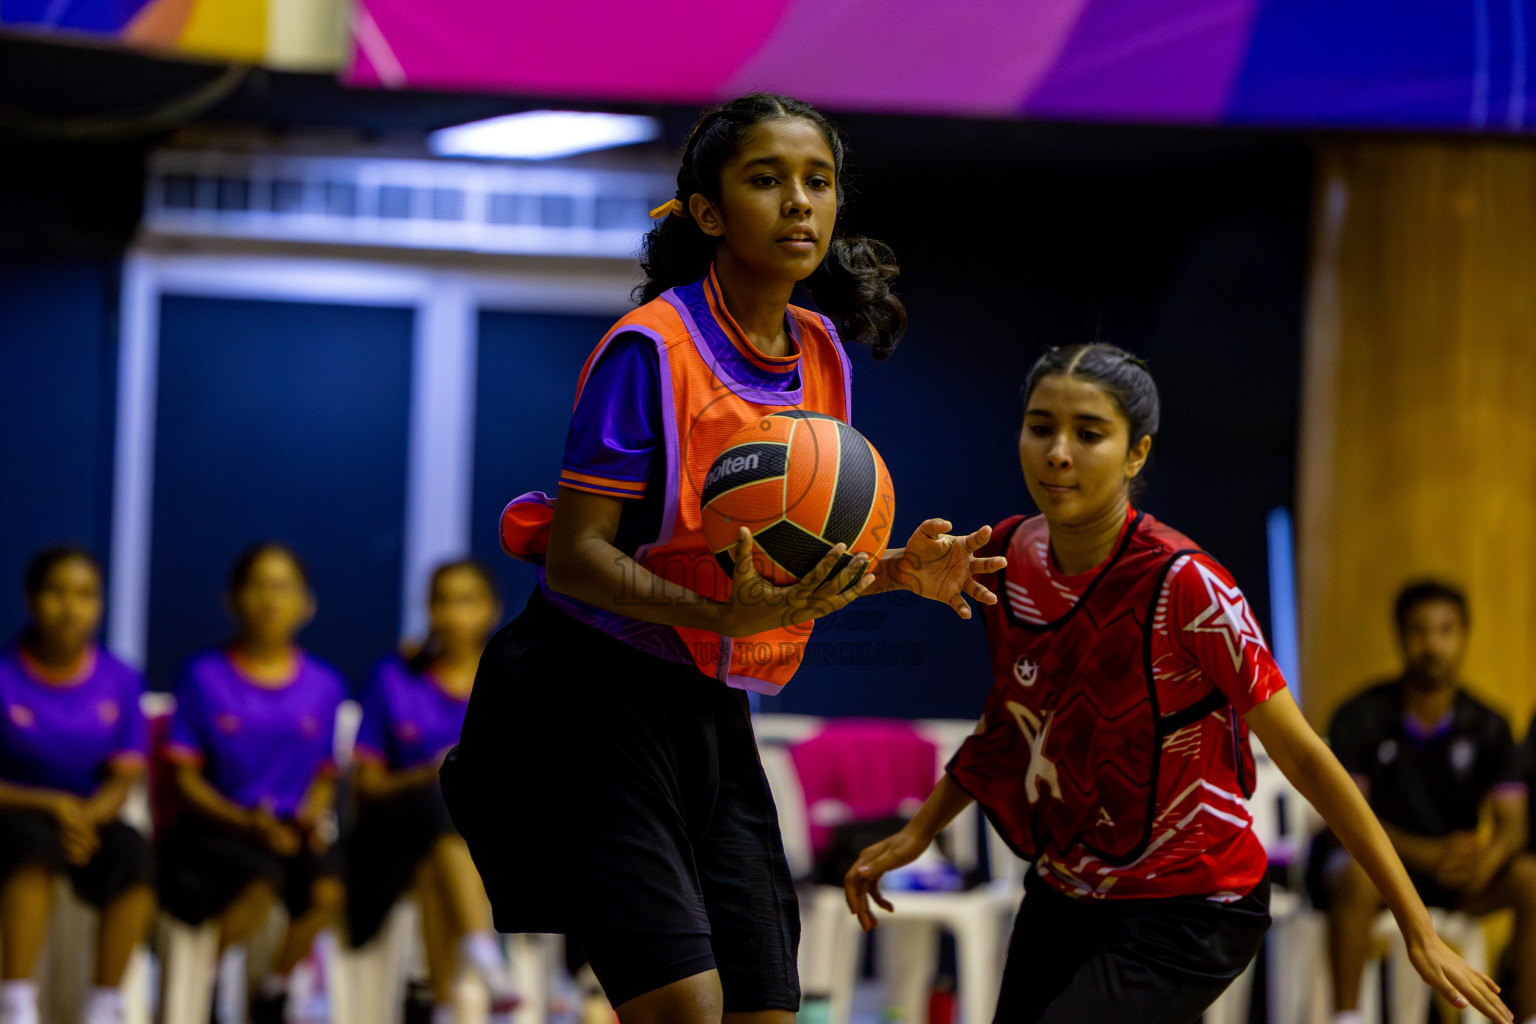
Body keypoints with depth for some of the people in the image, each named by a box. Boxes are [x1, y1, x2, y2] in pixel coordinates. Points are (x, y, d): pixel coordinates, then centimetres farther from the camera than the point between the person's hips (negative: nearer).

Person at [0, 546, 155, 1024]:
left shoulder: (120, 681, 4)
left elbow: (124, 779, 4)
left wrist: (86, 815, -17)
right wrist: (50, 805, -20)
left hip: (91, 819, 3)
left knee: (132, 850, -31)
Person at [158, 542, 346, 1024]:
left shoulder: (323, 685, 10)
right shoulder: (205, 677, 1)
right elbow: (185, 778, -1)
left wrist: (313, 817, -8)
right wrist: (246, 821, -15)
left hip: (293, 825, 3)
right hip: (219, 826, -3)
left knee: (327, 889, -28)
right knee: (262, 883, -33)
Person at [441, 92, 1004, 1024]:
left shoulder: (821, 354, 8)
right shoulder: (651, 349, -14)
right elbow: (573, 556, -18)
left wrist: (896, 570, -1)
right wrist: (725, 616, -31)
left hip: (710, 716, 7)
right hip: (595, 702, -7)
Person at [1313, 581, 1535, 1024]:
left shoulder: (1487, 727, 1)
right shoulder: (1360, 718, -10)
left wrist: (1486, 859, -31)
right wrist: (1430, 853, -34)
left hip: (1453, 870, 4)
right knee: (1357, 877, -38)